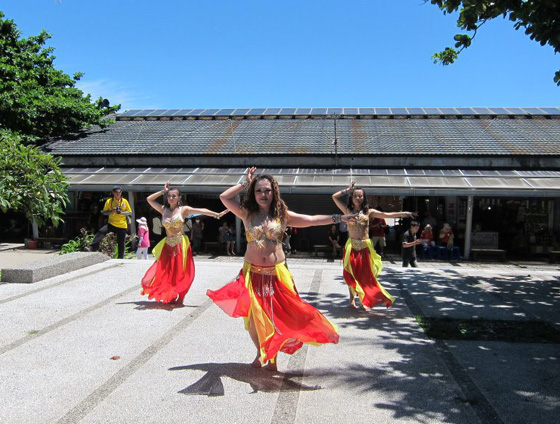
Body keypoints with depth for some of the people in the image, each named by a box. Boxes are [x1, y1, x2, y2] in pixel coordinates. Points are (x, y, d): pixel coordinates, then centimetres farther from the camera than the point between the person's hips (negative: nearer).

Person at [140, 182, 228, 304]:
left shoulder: (184, 209, -2)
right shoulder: (163, 210, 8)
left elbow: (201, 210, -12)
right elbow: (149, 199, 8)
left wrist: (216, 214, -21)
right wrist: (163, 191, 4)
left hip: (180, 245, -3)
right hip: (167, 245, 3)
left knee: (180, 273, 3)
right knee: (165, 272, 4)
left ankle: (177, 297, 19)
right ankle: (168, 296, 21)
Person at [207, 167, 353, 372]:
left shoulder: (283, 215, 3)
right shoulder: (247, 214, 3)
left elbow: (312, 220, 1)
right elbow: (224, 197, -5)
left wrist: (339, 218, -5)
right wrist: (246, 183, 0)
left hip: (277, 273, 0)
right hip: (252, 273, 0)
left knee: (277, 315, 3)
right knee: (253, 316, 3)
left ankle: (272, 356, 25)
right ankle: (260, 352, 30)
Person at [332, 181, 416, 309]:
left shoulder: (368, 211, 5)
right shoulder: (348, 210, 5)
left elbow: (386, 215, -2)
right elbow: (334, 197, 3)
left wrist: (403, 213, -11)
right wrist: (347, 190, 6)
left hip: (365, 247, 0)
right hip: (351, 246, 0)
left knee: (365, 274, 3)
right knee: (351, 274, 1)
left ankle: (364, 301, 12)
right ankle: (352, 298, 12)